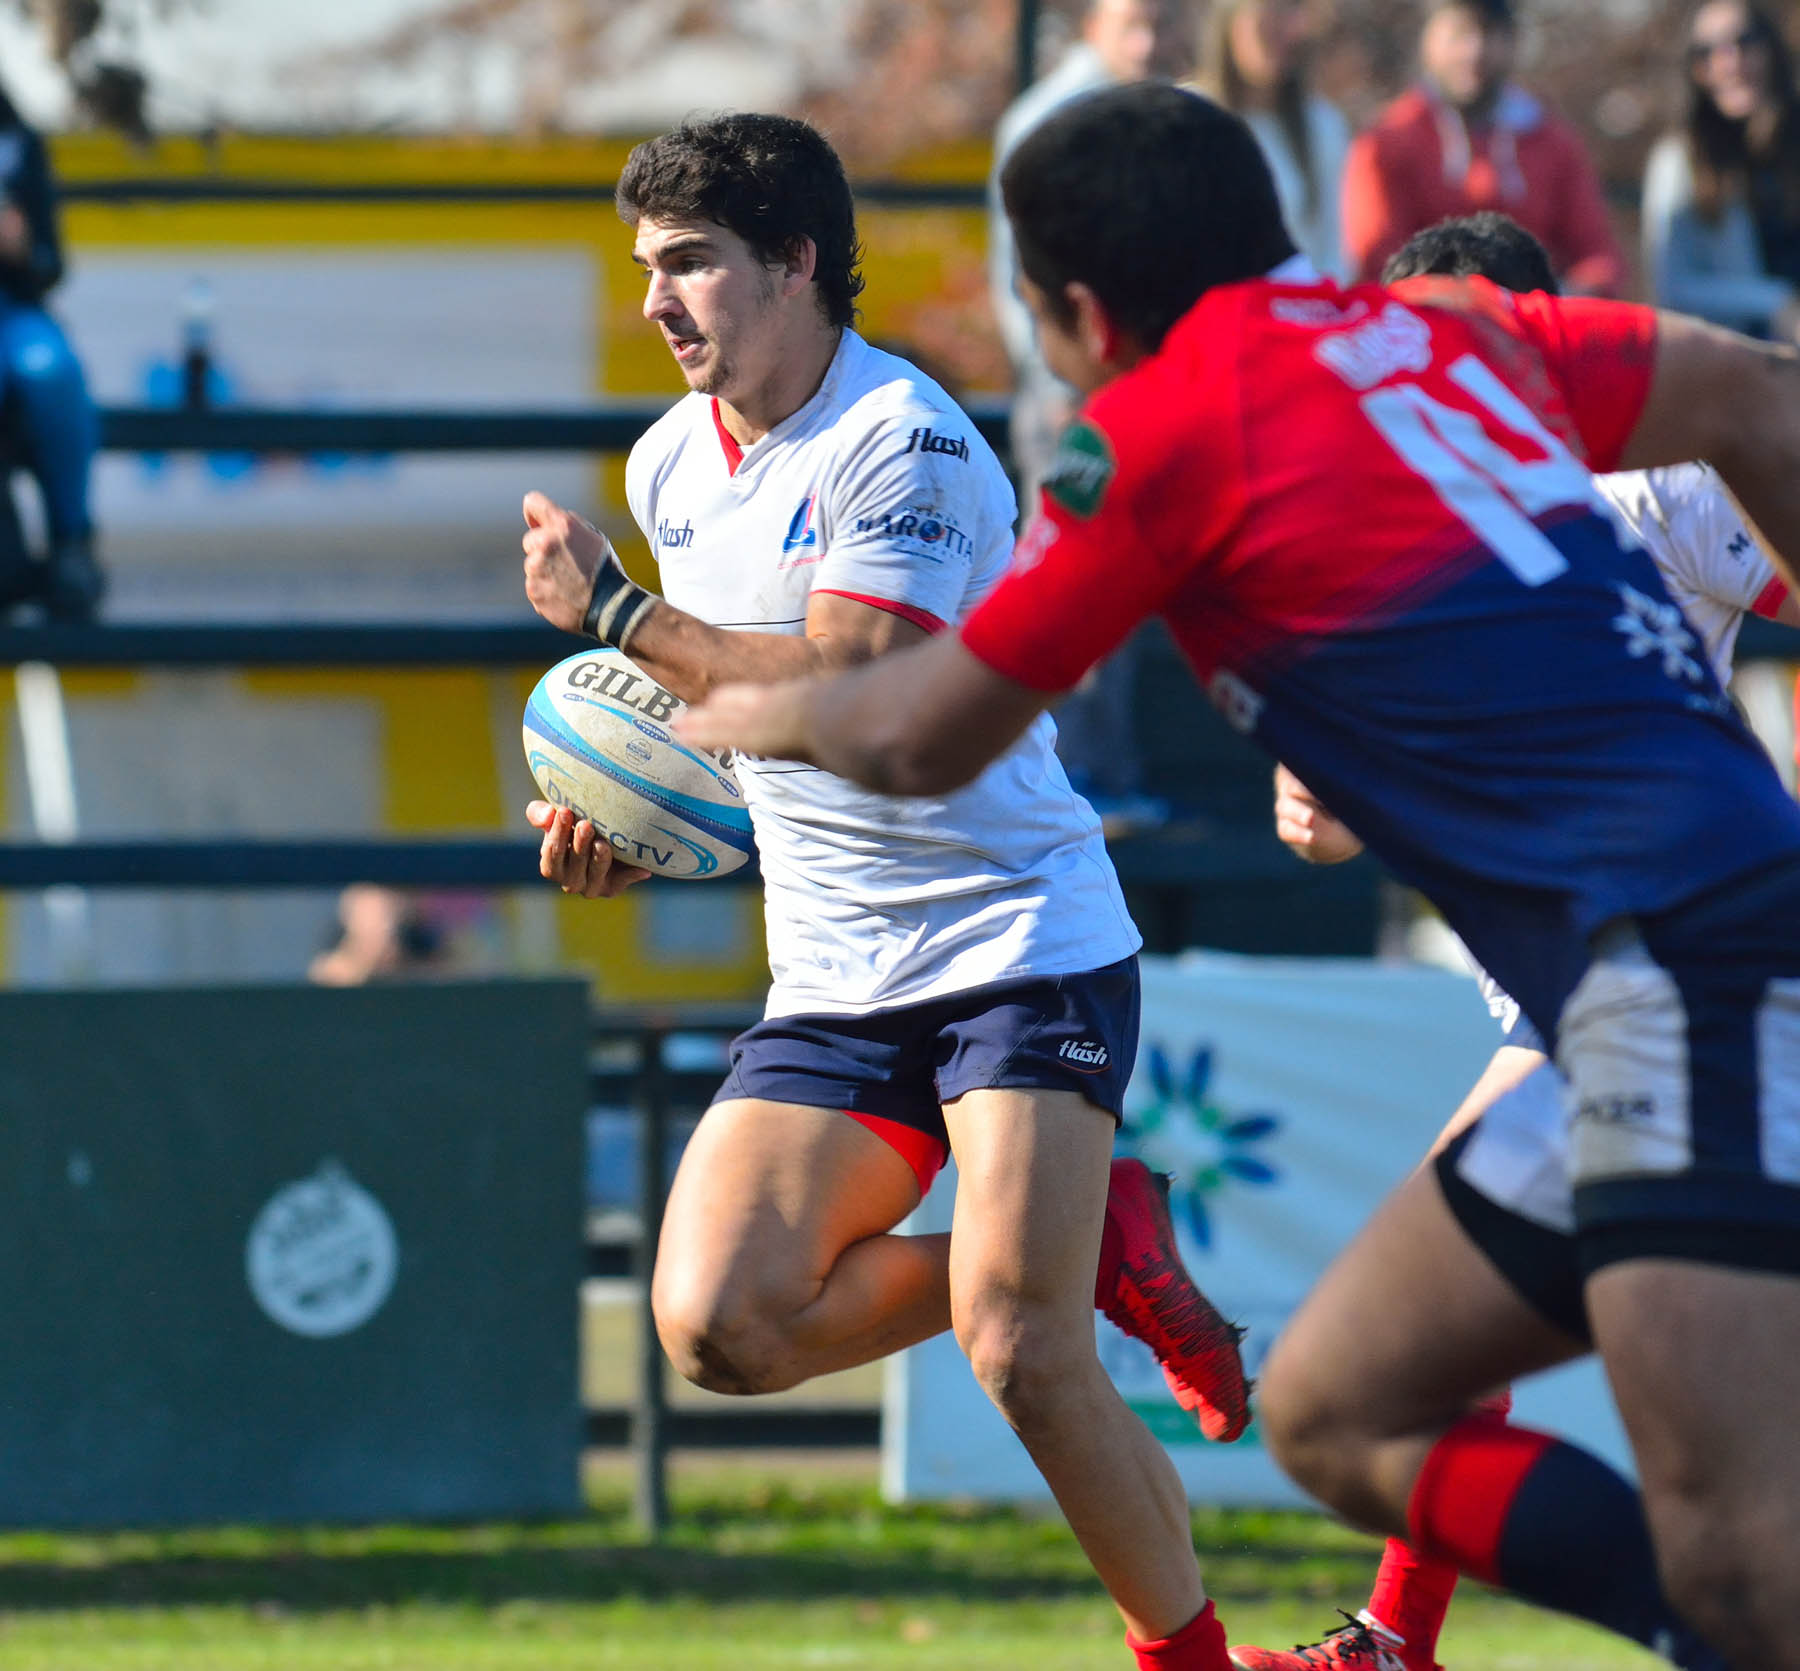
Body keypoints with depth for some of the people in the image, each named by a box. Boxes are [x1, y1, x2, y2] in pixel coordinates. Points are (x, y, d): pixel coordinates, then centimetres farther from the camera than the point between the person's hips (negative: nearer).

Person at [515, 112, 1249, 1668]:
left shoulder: (904, 444, -15)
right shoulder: (671, 466, 11)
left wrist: (610, 609, -23)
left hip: (1021, 942, -7)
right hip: (833, 987, 7)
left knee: (1019, 1358, -19)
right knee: (717, 1322, -12)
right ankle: (1090, 1246, 5)